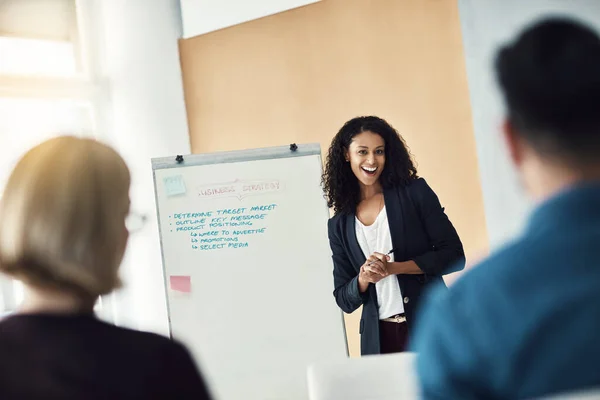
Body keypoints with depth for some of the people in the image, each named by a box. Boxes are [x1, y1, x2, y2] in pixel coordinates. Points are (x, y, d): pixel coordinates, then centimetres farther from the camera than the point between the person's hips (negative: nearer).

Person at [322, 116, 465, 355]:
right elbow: (344, 300, 10)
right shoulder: (340, 225, 9)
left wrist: (392, 268, -13)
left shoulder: (415, 192, 2)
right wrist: (364, 278, -12)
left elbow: (454, 256, -4)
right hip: (379, 339, 2)